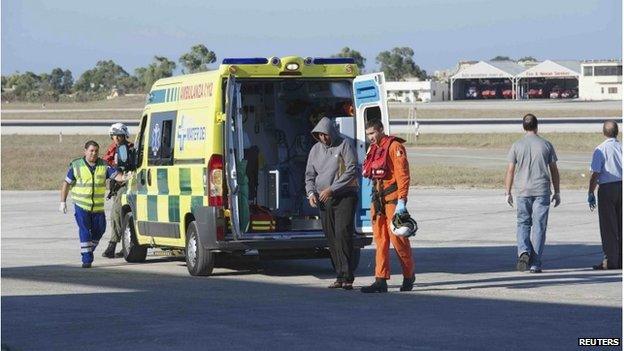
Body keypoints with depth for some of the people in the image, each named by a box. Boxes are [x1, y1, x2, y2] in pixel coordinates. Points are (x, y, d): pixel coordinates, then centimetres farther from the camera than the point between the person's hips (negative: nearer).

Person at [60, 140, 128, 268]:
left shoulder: (104, 165, 3)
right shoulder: (76, 166, -3)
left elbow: (115, 175, -10)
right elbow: (66, 184, 1)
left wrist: (123, 178, -33)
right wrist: (63, 202, -2)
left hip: (98, 206, 3)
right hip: (81, 205, -3)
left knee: (99, 230, 11)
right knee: (84, 230, -13)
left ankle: (88, 250, 36)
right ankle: (87, 259, -12)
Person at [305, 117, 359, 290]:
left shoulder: (344, 145, -5)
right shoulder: (315, 150, 12)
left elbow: (351, 172, -13)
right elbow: (310, 175, 17)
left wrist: (331, 189, -17)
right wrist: (311, 193, -2)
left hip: (345, 196, -6)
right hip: (324, 199, 6)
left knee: (343, 234, -16)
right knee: (331, 237, 4)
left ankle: (347, 277, -17)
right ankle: (340, 276, 10)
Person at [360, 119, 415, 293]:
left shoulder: (394, 147, -9)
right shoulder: (373, 149, 16)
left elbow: (403, 175, -14)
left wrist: (401, 201, -20)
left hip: (392, 198, -8)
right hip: (378, 198, 8)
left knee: (397, 237, -5)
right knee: (380, 239, 4)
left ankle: (409, 276, 11)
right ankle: (381, 280, 2)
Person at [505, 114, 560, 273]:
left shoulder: (517, 146, 0)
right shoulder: (546, 145, 1)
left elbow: (510, 171, 0)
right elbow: (554, 170, 3)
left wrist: (508, 192, 8)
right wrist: (557, 192, 10)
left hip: (523, 191, 0)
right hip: (542, 191, 0)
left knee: (523, 224, 13)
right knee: (539, 226, 3)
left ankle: (523, 252, -12)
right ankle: (535, 264, 2)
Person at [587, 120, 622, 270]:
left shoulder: (601, 149, -9)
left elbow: (595, 174, -13)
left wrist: (590, 194, -5)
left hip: (607, 189, -4)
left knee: (608, 226, 0)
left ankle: (610, 260, -1)